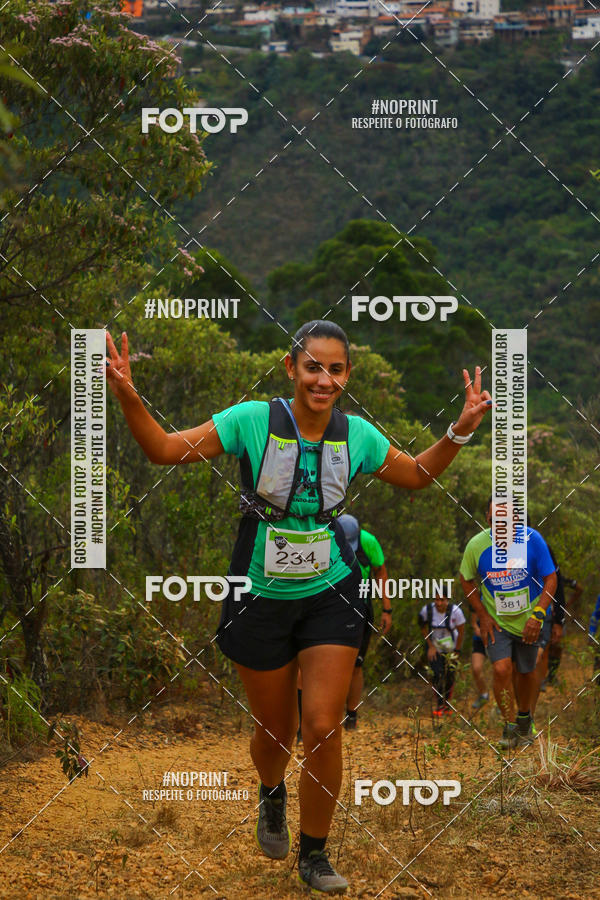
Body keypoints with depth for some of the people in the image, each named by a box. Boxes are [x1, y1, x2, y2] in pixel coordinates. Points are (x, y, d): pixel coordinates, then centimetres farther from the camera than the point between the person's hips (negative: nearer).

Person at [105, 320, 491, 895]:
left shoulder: (356, 434, -4)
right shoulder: (252, 421, -13)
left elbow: (416, 475, 14)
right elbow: (165, 450, -10)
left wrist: (461, 431, -1)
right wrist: (126, 397, -26)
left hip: (330, 594, 1)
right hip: (261, 597, -1)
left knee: (323, 729, -8)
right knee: (274, 732, 10)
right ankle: (272, 796, 48)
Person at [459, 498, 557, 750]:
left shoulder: (532, 539, -17)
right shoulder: (476, 545, -15)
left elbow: (550, 579, -10)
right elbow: (467, 580, 2)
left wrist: (538, 614, -21)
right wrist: (483, 616, -3)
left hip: (527, 621, 1)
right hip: (495, 622, -1)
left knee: (526, 672, 14)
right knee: (501, 670, -16)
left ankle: (524, 717, 40)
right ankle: (509, 726, -1)